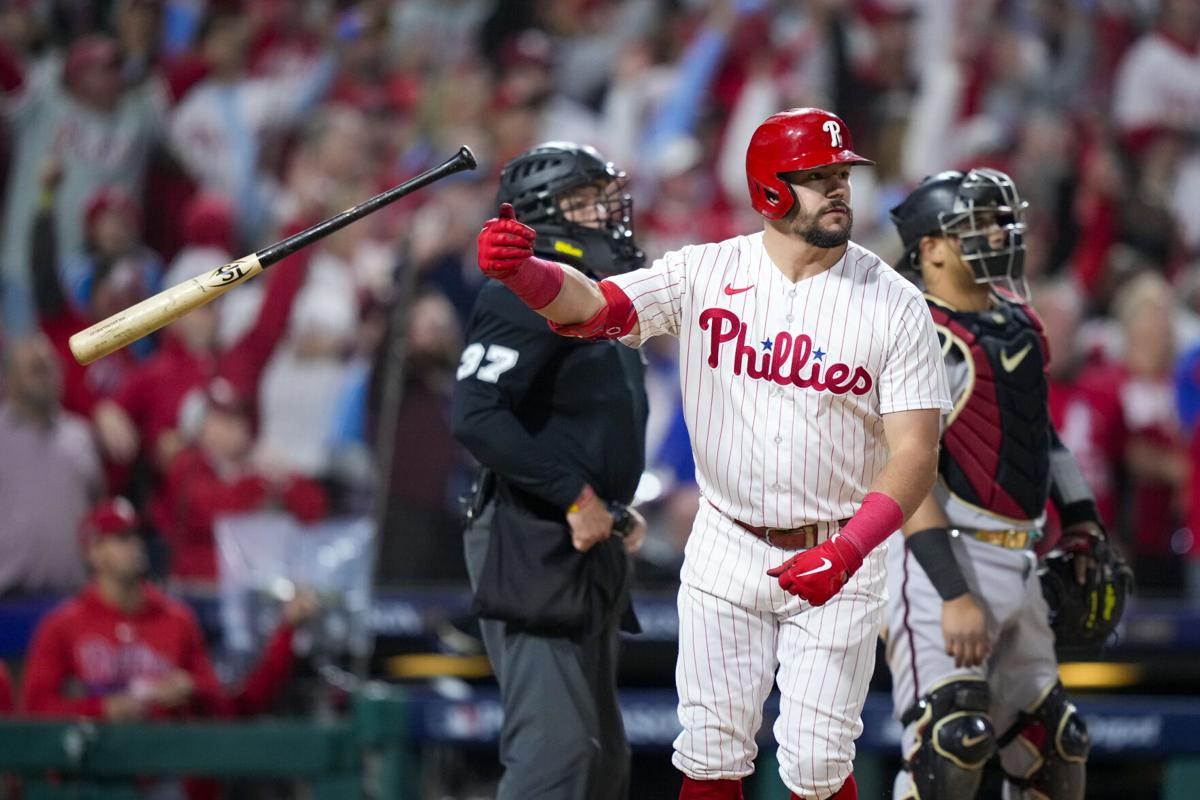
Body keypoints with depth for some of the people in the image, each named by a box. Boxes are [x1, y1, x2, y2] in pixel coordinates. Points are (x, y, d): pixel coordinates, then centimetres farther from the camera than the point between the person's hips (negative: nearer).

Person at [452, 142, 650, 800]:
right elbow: (476, 417, -26)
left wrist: (618, 510, 13)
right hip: (535, 547, -11)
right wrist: (576, 497, -24)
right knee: (556, 743, -17)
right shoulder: (526, 298, -14)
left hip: (591, 545, 11)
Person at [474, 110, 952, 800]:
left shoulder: (894, 304, -8)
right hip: (726, 552, 2)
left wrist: (847, 551, -28)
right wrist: (519, 268, -39)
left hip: (839, 560, -2)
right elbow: (592, 305, -16)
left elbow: (916, 454, -12)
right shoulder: (707, 273, -4)